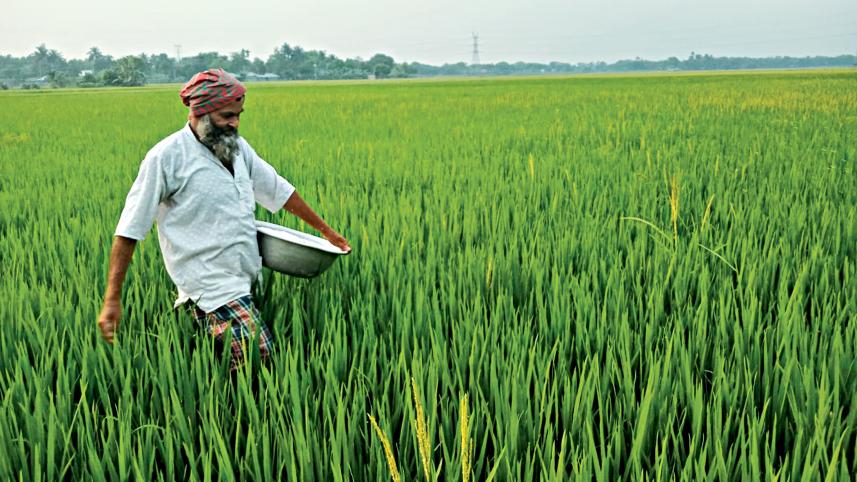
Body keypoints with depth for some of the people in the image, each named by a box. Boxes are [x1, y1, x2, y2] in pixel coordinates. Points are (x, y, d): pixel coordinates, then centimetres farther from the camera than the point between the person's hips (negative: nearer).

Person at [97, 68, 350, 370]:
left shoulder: (237, 147, 11)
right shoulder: (166, 157, -9)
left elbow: (277, 189, 23)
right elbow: (129, 230, -9)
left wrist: (325, 230, 26)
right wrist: (112, 301, -13)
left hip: (245, 282, 8)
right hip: (213, 287, -8)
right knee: (260, 357, -21)